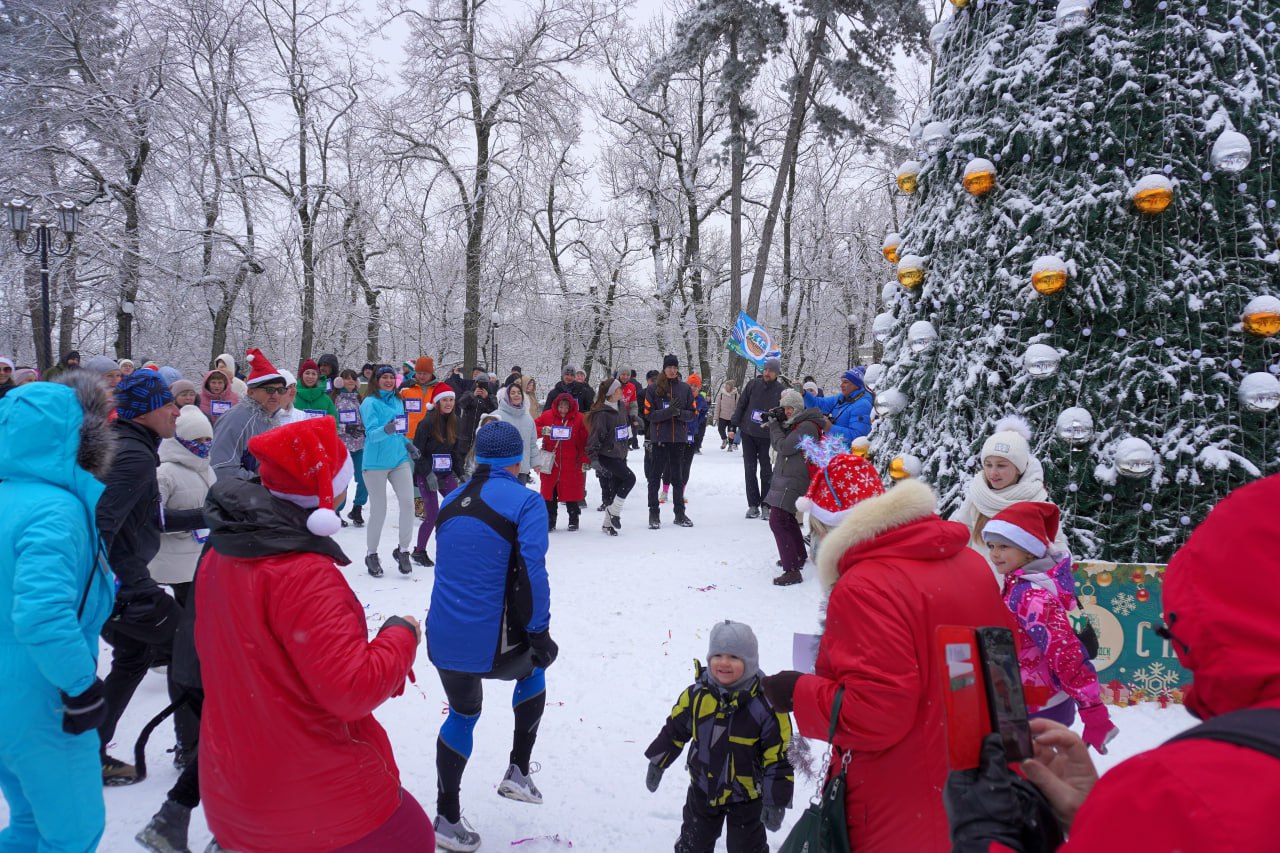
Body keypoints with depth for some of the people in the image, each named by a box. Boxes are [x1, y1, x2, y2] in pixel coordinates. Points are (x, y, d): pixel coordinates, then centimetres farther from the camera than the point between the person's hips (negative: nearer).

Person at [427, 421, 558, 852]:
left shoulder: (452, 502, 9)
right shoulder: (525, 502, -10)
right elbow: (531, 573, -18)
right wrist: (539, 634, -8)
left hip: (443, 638, 5)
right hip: (492, 642, -5)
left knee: (462, 713, 26)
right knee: (533, 668, 29)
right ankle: (518, 771, 29)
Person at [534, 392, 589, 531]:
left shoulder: (579, 419, -3)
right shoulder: (547, 416, 0)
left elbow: (587, 441, -2)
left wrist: (586, 460, -5)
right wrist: (542, 431, -16)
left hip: (571, 463, -1)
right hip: (550, 462, 2)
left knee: (572, 492, 5)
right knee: (548, 492, 5)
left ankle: (573, 519, 20)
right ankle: (549, 520, 17)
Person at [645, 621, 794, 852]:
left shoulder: (767, 704, -24)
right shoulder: (696, 694, -13)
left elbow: (778, 757, -17)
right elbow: (675, 730, 3)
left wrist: (776, 801, -15)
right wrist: (657, 764, 9)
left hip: (746, 797, -3)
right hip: (702, 790, 3)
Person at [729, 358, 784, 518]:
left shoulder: (781, 390, -3)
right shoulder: (753, 385, 1)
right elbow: (741, 406, 5)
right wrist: (733, 427, 1)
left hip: (767, 436, -1)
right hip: (748, 434, 2)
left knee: (766, 472, 4)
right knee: (750, 470, 4)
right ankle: (753, 505, 11)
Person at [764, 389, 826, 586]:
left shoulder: (807, 427, -16)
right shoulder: (797, 424, 15)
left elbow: (784, 447, -19)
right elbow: (778, 446, 16)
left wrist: (775, 425, -7)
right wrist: (774, 424, 3)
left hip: (794, 480, -11)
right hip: (787, 478, 11)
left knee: (777, 521, -18)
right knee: (786, 518, 24)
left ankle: (792, 571, -19)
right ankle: (799, 556, 42)